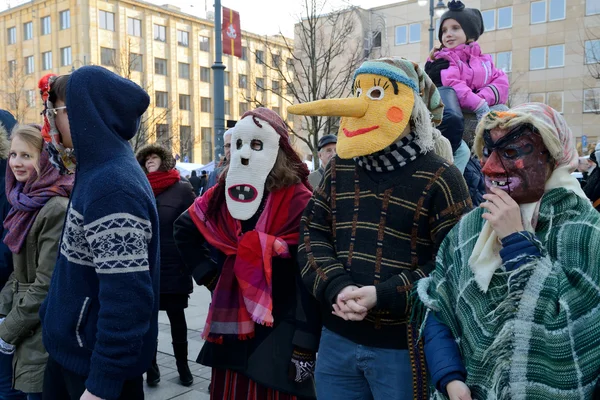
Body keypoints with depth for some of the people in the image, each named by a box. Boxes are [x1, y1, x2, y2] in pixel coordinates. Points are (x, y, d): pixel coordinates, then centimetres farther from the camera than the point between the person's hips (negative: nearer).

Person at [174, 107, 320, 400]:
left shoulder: (298, 201, -13)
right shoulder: (223, 194, 4)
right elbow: (184, 231, 20)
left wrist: (305, 346, -17)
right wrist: (208, 275, 8)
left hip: (279, 334, -5)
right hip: (229, 329, 6)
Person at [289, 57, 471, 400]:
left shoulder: (439, 177, -8)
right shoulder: (339, 169, 8)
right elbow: (313, 235, 5)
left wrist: (383, 296, -20)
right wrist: (336, 288, -13)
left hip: (404, 347, -4)